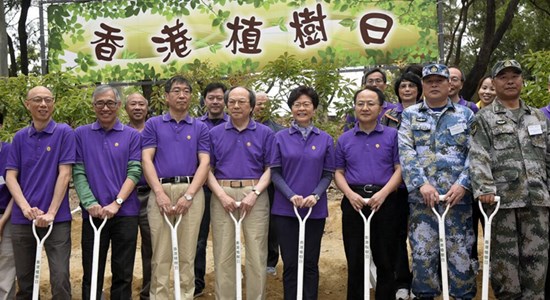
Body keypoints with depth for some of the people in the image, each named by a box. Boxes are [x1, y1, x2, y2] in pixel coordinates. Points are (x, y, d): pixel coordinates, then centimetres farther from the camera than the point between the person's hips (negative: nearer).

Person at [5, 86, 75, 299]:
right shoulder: (20, 137, 9)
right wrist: (26, 207, -10)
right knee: (24, 281, 11)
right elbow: (10, 176, 5)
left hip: (57, 219, -4)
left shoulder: (64, 133, -2)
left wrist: (51, 213, -14)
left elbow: (64, 174, -8)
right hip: (22, 219, 4)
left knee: (60, 280, -7)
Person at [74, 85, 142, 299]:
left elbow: (134, 172, -3)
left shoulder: (132, 135, 5)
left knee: (123, 274, 6)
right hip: (93, 214, 1)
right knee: (92, 275, 6)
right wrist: (90, 203, -13)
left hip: (125, 213, 0)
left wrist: (116, 203, -14)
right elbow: (78, 172, 0)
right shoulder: (81, 134, 7)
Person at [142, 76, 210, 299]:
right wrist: (160, 193, -12)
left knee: (187, 255, 5)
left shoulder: (200, 128, 10)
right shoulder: (153, 125, 9)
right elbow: (146, 160, 1)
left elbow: (204, 163, 2)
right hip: (160, 191, -1)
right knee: (160, 256, 1)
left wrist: (188, 195, -11)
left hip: (191, 192, 1)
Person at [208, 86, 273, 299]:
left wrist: (254, 194, -11)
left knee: (256, 254, 1)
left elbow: (270, 168, 2)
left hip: (255, 196, -1)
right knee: (223, 255, 4)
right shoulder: (215, 133, 9)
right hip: (222, 196, 1)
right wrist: (222, 195, -8)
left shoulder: (265, 133, 6)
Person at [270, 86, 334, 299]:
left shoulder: (325, 139, 5)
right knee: (290, 263, 3)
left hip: (315, 210, 1)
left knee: (310, 263, 7)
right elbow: (275, 172, 0)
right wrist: (291, 196, -15)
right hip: (285, 209, -1)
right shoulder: (280, 138, 2)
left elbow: (328, 174, 4)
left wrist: (315, 196, -14)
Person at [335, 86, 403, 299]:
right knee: (355, 261, 8)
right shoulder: (344, 139, 10)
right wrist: (350, 194, -9)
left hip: (384, 202, -2)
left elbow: (400, 169, -1)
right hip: (353, 202, 2)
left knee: (386, 261, 5)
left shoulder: (392, 135, 3)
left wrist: (383, 193, -15)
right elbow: (338, 172, 10)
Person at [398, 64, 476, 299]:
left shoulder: (466, 115, 11)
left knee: (461, 254, 2)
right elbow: (406, 153, -1)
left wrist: (463, 184, -11)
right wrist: (422, 184, -14)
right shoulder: (410, 115, 10)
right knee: (422, 254, 2)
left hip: (458, 196, 0)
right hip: (421, 197, 0)